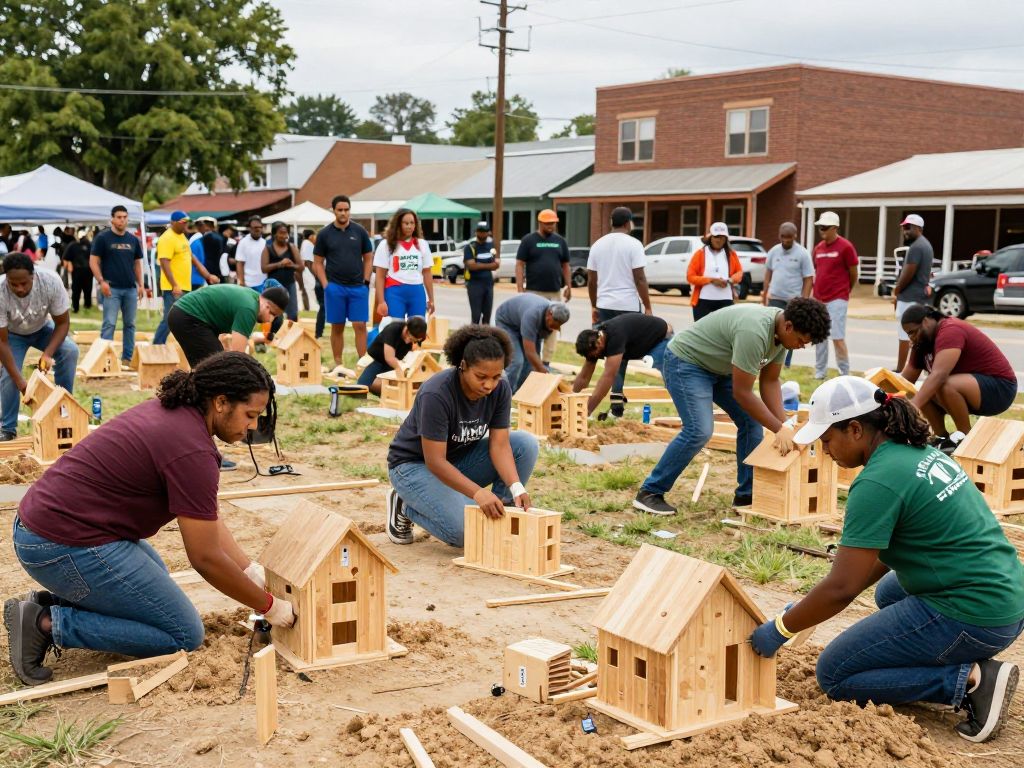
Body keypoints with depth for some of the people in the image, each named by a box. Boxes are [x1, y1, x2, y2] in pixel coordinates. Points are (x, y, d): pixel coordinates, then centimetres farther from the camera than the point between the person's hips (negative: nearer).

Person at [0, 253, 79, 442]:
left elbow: (63, 322, -21)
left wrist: (48, 354, -35)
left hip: (42, 328, 1)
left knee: (70, 350, -23)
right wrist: (20, 381, -36)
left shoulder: (51, 281, -35)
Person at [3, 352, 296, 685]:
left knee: (157, 587, 29)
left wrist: (252, 570, 13)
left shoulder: (173, 410, 9)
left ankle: (51, 603, 14)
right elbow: (206, 558, -15)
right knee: (184, 634, -2)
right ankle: (48, 624, -6)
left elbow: (207, 520, 17)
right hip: (66, 546, -10)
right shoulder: (192, 449, -21)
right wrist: (269, 606, -4)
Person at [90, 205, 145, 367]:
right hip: (112, 288, -5)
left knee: (130, 324, 8)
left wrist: (140, 284, 9)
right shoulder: (103, 238, -1)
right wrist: (101, 281, -13)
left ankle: (127, 358, 15)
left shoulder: (133, 239, 13)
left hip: (130, 288, 5)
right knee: (109, 324, -8)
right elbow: (93, 261, -3)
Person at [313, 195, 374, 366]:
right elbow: (318, 262, 6)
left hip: (358, 287, 0)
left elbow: (368, 258, 10)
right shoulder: (324, 234, 3)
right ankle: (338, 364, 13)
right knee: (337, 327, 6)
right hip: (335, 287, 0)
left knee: (360, 326, -4)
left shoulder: (360, 231, 5)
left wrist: (365, 282, 0)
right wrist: (325, 285, -4)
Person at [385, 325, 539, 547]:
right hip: (415, 464, -6)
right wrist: (478, 492, -43)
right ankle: (404, 506, 1)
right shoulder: (436, 394, -31)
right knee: (464, 531, -28)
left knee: (526, 444, -17)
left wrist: (516, 487, -31)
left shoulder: (500, 388, -14)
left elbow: (499, 444, -14)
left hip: (460, 458, 6)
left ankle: (499, 515, -2)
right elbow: (435, 461, -31)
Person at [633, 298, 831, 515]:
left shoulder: (781, 332, -7)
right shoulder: (754, 331, -36)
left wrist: (785, 425, -11)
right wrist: (780, 429, -25)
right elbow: (741, 392, -31)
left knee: (752, 421, 1)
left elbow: (769, 381, 0)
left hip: (718, 366, 10)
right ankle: (649, 492, -11)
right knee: (699, 430, -22)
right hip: (685, 361, -9)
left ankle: (747, 495, 10)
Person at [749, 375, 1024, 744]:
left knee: (834, 675, 3)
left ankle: (969, 681, -7)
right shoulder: (921, 452, 11)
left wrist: (780, 630, -4)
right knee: (889, 590, 36)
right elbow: (883, 554, 20)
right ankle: (966, 666, 14)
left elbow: (841, 588, -19)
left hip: (971, 618, -10)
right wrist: (811, 604, 20)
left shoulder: (877, 482, -18)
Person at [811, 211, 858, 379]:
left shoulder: (845, 247, -9)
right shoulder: (818, 248, 9)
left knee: (838, 338, -9)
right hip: (818, 299, 6)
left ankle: (844, 374, 2)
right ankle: (819, 372, 21)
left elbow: (853, 275, -2)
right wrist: (819, 290, 17)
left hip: (837, 300, -6)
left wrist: (843, 291, 10)